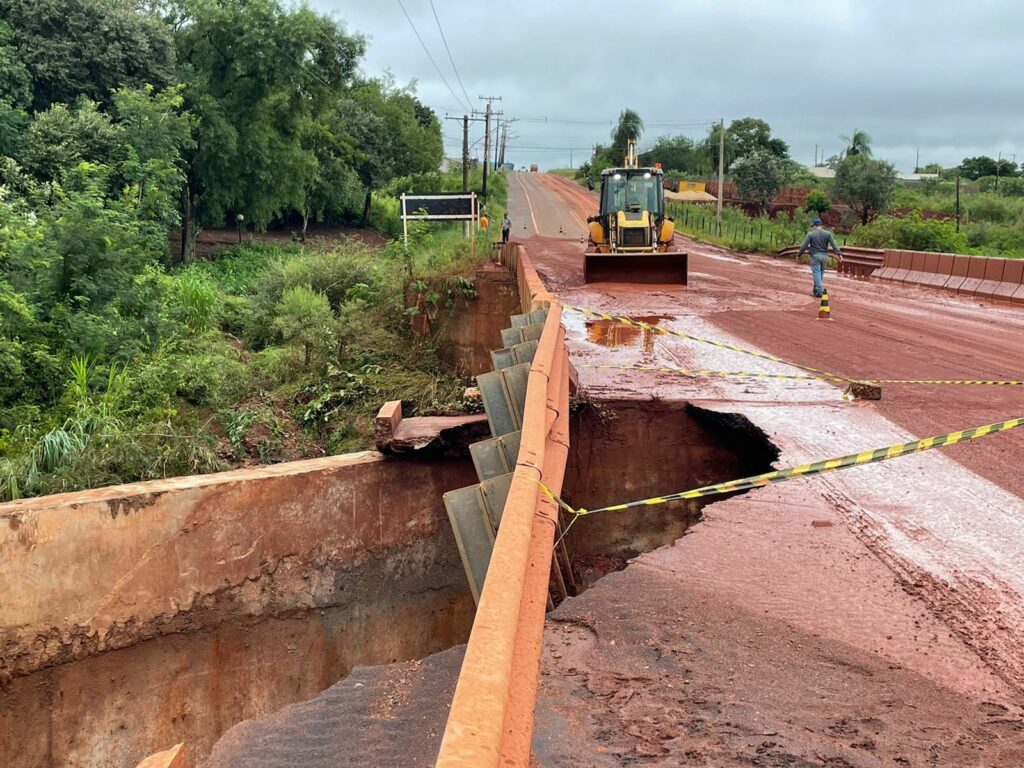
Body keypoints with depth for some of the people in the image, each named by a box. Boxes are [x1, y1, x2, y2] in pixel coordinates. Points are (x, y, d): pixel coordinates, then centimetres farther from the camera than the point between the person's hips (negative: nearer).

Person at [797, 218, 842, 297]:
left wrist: (799, 254, 7)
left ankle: (819, 292, -10)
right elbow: (834, 245, -2)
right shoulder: (828, 234, 4)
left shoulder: (810, 234, -4)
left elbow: (804, 246, -4)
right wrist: (839, 254, -3)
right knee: (821, 273, 14)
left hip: (815, 256, -3)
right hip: (824, 255, 3)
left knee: (816, 273, -3)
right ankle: (817, 289, 20)